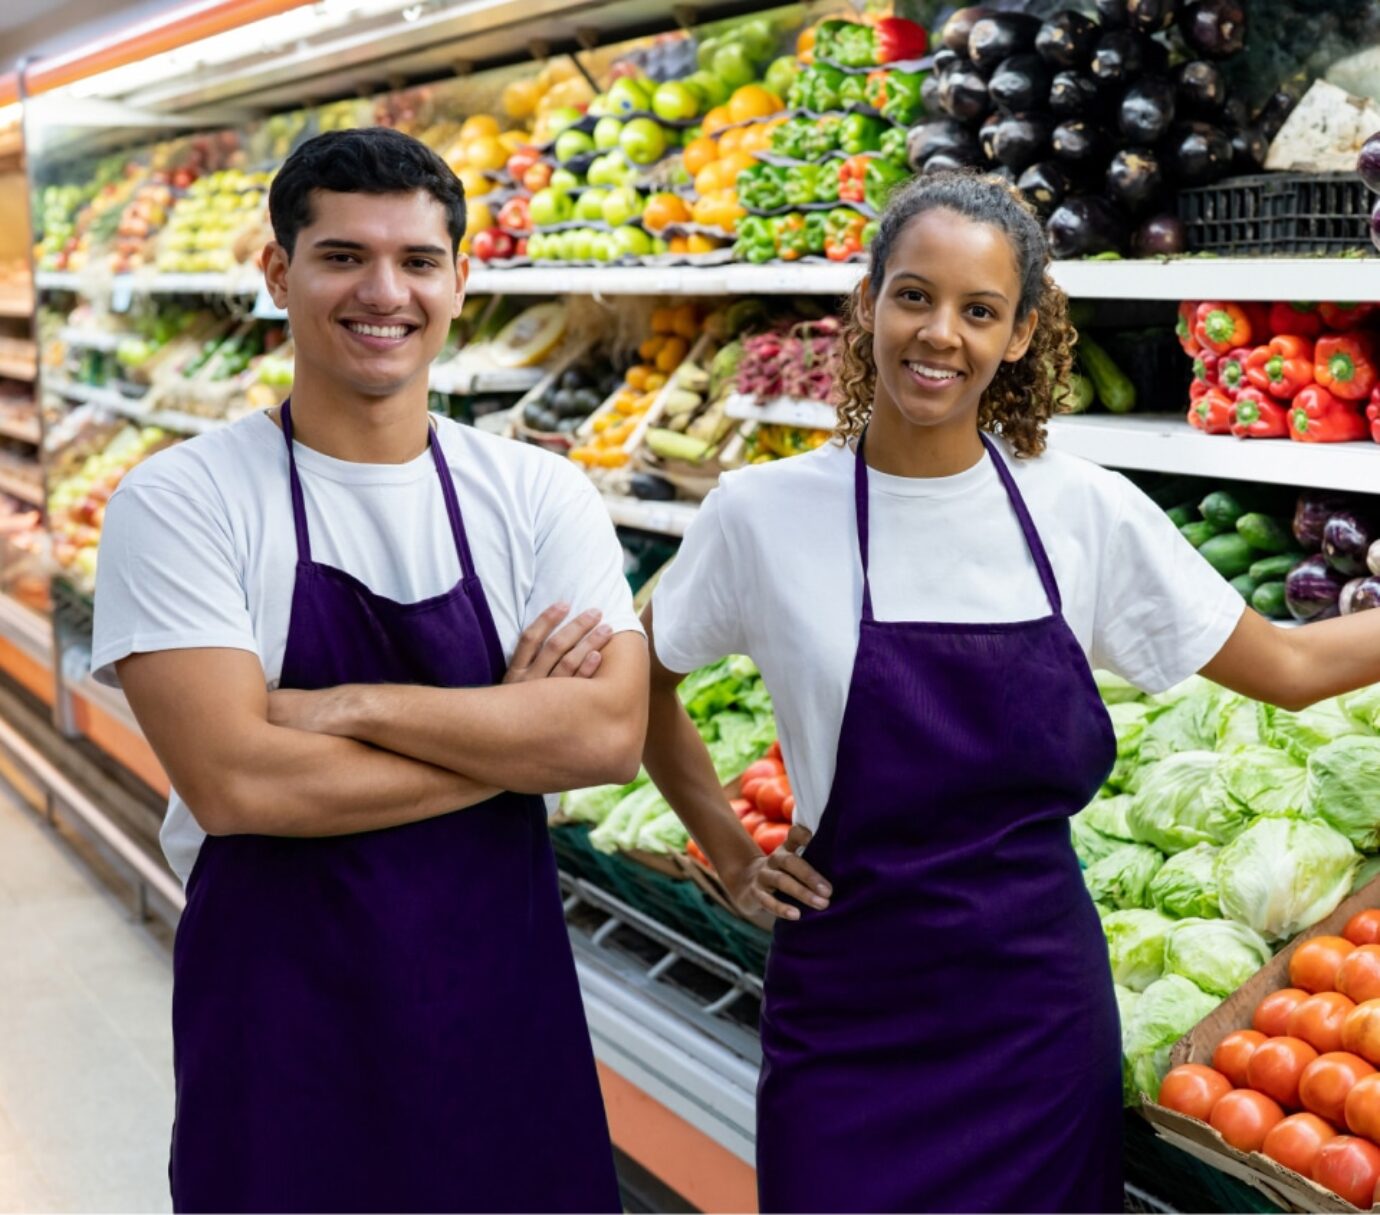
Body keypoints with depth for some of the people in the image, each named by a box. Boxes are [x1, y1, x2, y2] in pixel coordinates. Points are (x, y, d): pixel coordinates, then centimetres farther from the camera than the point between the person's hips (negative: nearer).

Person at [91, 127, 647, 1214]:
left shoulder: (539, 495, -1)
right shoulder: (181, 502, -9)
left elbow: (610, 735, -13)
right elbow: (233, 780, -19)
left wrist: (350, 706, -19)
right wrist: (507, 727, -13)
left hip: (504, 988, 3)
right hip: (279, 1011, -2)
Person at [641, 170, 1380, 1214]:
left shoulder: (1087, 512, -4)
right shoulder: (764, 513, -7)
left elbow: (1289, 666, 5)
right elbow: (640, 690, 7)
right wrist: (731, 854, 4)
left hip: (1042, 1003, 2)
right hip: (851, 1012, -1)